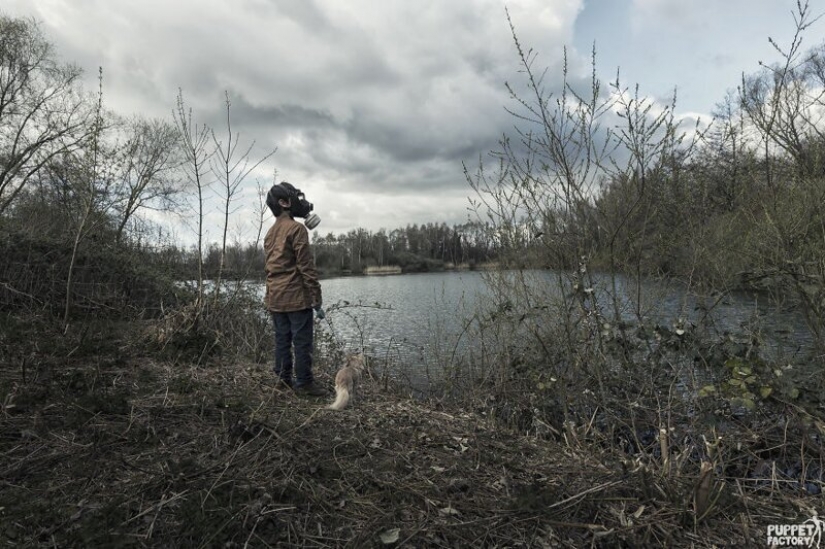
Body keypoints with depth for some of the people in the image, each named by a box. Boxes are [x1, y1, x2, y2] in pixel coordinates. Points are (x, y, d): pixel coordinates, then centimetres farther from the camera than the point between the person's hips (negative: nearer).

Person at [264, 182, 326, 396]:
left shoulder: (270, 232, 16)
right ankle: (304, 382, 3)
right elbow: (306, 267, -15)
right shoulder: (297, 228, -11)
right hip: (296, 297, -8)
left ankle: (283, 379, 19)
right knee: (302, 342, -2)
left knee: (282, 339, 12)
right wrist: (317, 300, -13)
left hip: (275, 298, 8)